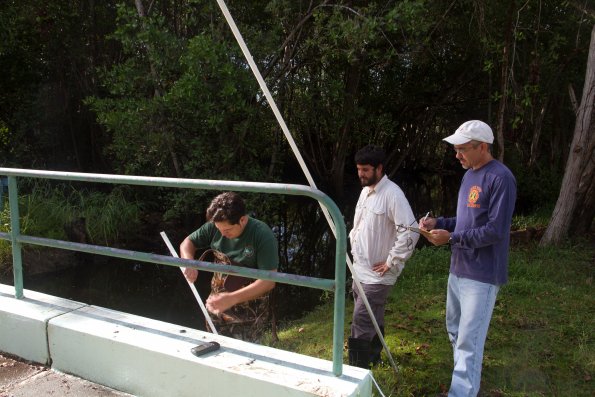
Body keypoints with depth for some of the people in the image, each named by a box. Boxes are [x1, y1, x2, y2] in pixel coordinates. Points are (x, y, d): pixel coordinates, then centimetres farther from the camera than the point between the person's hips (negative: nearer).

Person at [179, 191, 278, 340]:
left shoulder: (262, 235, -22)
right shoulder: (214, 226, -8)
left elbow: (269, 281, -25)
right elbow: (187, 243, 6)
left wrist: (232, 299, -35)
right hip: (217, 303, 5)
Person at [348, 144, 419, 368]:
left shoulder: (392, 194, -19)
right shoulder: (365, 191, 9)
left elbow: (410, 232, -24)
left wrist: (392, 262, -19)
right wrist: (353, 245, 12)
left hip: (377, 274, -8)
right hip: (360, 269, 8)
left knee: (361, 323, -8)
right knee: (372, 320, 21)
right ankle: (373, 356, 38)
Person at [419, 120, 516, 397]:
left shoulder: (500, 178, -18)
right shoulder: (469, 175, 11)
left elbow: (495, 230, -21)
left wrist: (451, 238, -18)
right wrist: (438, 223, 2)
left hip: (481, 275, -10)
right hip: (458, 268, 10)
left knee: (469, 342, -6)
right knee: (455, 330, 22)